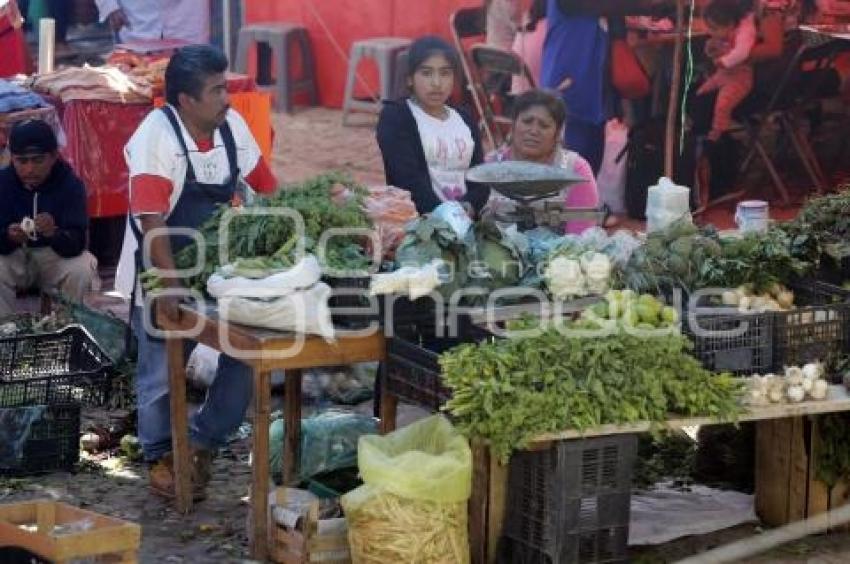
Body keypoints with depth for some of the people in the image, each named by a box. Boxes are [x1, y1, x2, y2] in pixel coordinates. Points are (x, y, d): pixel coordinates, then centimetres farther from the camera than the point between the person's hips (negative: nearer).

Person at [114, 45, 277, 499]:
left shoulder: (232, 125, -4)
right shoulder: (156, 134, -22)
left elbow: (268, 188, 8)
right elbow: (151, 220, -28)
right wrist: (171, 284, -35)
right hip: (162, 276, -5)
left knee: (246, 357, 0)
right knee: (162, 374, 6)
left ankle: (202, 443, 18)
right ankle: (161, 458, 27)